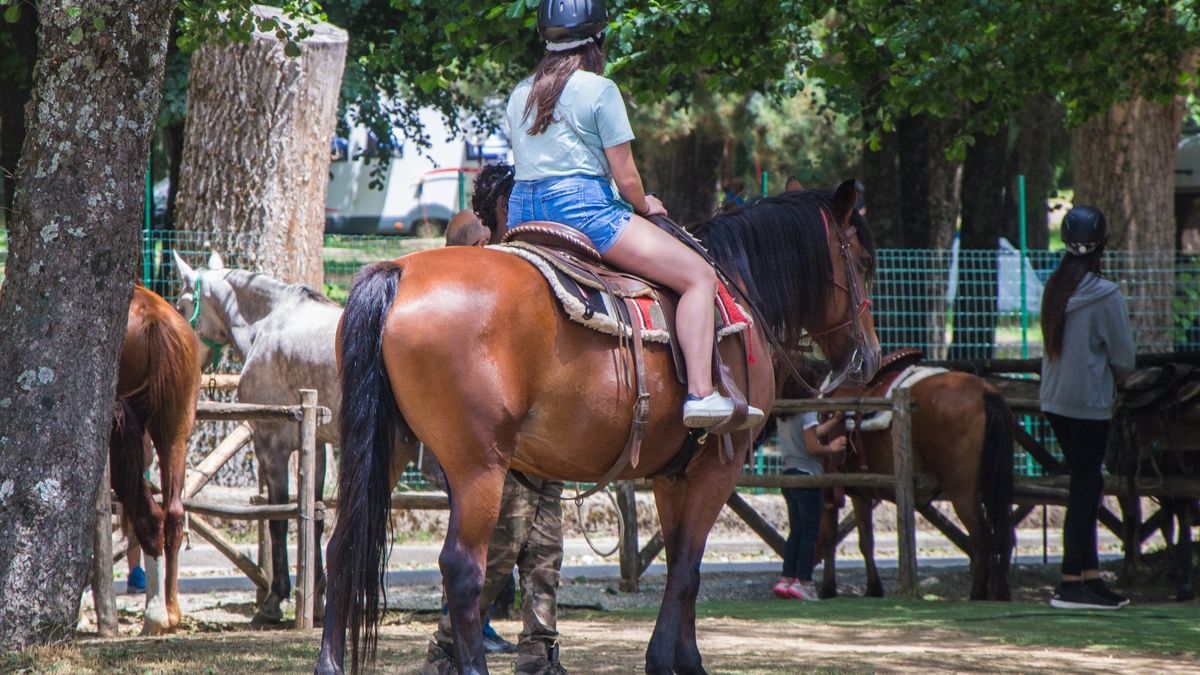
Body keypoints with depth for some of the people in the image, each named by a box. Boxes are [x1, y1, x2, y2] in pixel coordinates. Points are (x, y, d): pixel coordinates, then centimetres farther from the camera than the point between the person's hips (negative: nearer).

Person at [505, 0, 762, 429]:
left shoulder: (519, 95, 15)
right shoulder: (599, 90, -5)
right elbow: (625, 177, -6)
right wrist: (644, 207, 16)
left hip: (522, 213, 7)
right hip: (582, 205, -7)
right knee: (699, 276, -6)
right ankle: (701, 394, -20)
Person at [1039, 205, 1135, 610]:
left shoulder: (1054, 288, 4)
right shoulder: (1105, 295, -16)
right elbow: (1124, 356, -11)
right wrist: (1117, 378, 11)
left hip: (1054, 401, 7)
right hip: (1089, 402, -7)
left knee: (1086, 485, 15)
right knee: (1085, 488, -1)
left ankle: (1090, 575, 18)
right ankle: (1071, 583, 0)